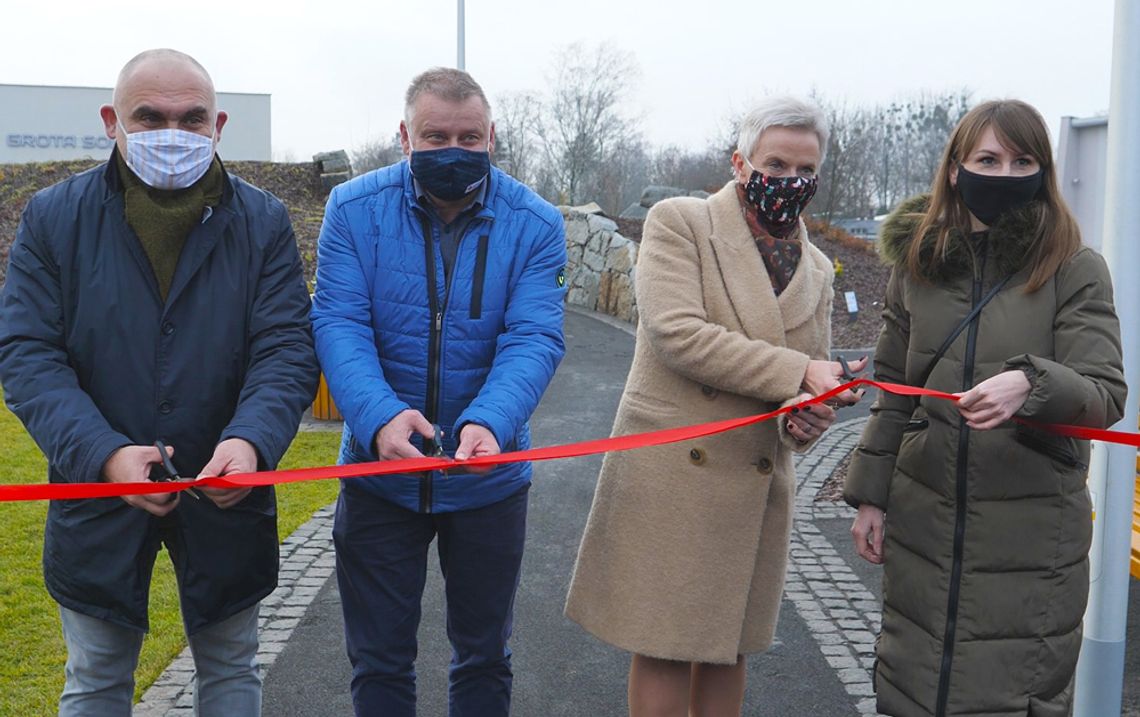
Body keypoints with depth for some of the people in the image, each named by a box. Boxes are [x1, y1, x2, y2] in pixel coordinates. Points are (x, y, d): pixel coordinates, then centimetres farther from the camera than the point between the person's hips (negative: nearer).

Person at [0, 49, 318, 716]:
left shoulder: (263, 222, -4)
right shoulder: (54, 218, -4)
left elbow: (287, 347, -11)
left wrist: (251, 440, -30)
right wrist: (104, 453, -26)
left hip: (229, 488, 0)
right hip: (97, 490, 0)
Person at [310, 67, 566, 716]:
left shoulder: (535, 225, -8)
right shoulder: (355, 210, -8)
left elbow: (534, 340, -18)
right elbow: (339, 323, -16)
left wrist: (489, 423, -37)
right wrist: (379, 415, -35)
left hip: (488, 477, 1)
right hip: (379, 470, 0)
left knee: (484, 656, 19)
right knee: (380, 660, 14)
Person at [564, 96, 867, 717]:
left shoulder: (816, 270, 13)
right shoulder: (678, 223, -4)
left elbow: (817, 379, 16)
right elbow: (677, 332, -18)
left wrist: (812, 415, -10)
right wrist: (796, 372, -19)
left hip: (757, 487, 5)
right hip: (669, 473, -5)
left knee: (728, 647, 15)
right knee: (664, 647, 2)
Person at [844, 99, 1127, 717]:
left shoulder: (1075, 270, -4)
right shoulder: (918, 263, 7)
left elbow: (1105, 394, -11)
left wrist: (1032, 384, -32)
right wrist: (870, 495, 9)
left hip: (1029, 538, -3)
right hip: (923, 522, 4)